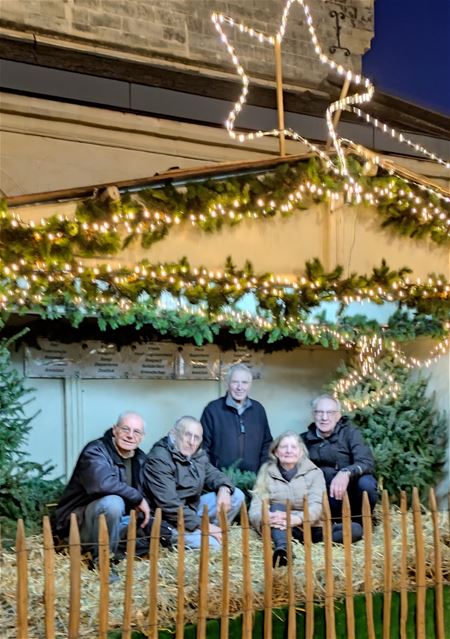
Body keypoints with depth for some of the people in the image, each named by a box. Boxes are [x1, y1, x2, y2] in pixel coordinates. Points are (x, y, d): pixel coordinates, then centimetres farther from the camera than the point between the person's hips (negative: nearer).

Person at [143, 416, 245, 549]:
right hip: (172, 520, -9)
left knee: (237, 495, 0)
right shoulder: (159, 459, -21)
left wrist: (223, 488, -10)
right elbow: (168, 505, -26)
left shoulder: (197, 454, 3)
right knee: (212, 544, -26)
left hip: (193, 509, 9)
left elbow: (212, 473, 16)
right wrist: (201, 525, -23)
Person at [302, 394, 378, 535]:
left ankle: (360, 524, -3)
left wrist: (346, 473, -39)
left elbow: (367, 463, -21)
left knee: (366, 482, -33)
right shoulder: (306, 439, 3)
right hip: (327, 499, 2)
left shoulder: (349, 432, -6)